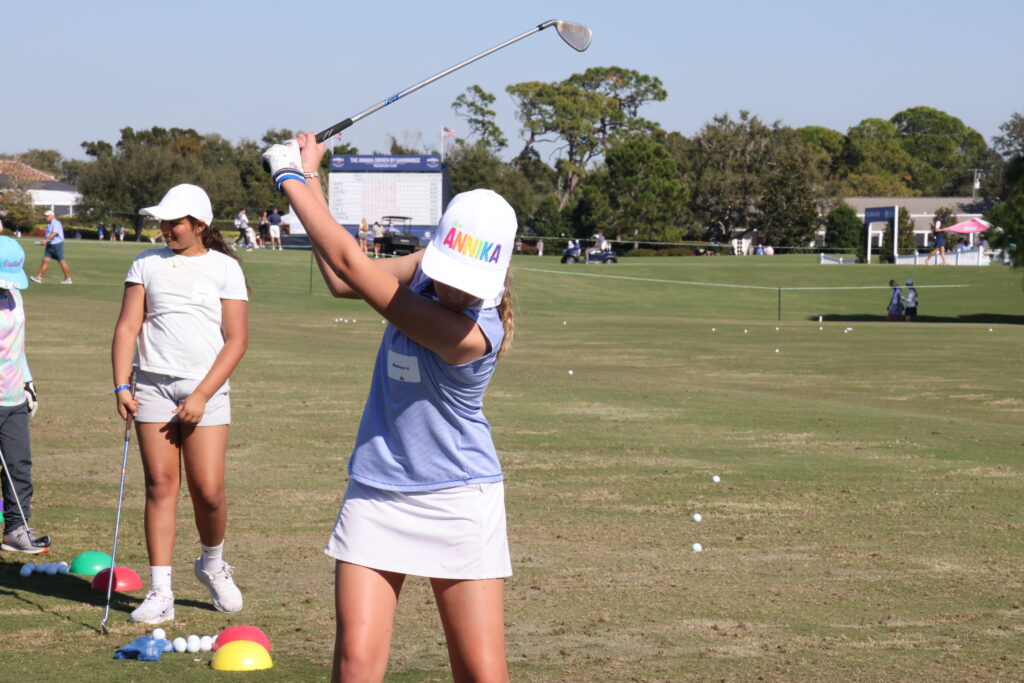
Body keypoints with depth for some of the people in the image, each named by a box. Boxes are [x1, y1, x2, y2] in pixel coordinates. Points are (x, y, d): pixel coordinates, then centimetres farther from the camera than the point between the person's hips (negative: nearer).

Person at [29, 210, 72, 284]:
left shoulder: (56, 224, -15)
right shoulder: (49, 224, 13)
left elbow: (54, 234, -29)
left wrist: (46, 240, -38)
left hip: (57, 244, -8)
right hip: (50, 245, 8)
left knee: (61, 262, -1)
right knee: (45, 260, -2)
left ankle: (68, 278, 8)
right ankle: (39, 277, -6)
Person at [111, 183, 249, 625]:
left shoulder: (224, 267, 2)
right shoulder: (147, 264, 10)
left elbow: (236, 340, -2)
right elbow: (128, 327, 6)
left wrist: (202, 395, -11)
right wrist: (121, 386, -7)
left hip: (204, 389, -2)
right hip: (152, 385, 2)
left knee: (208, 490, -7)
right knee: (160, 485, -2)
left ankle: (212, 564, 22)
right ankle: (160, 592, 0)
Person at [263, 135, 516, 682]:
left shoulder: (473, 332, -26)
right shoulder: (428, 268, -4)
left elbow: (350, 267, -24)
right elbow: (342, 282, 12)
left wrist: (292, 177, -14)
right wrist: (309, 178, 5)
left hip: (458, 500, -5)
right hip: (376, 494, 5)